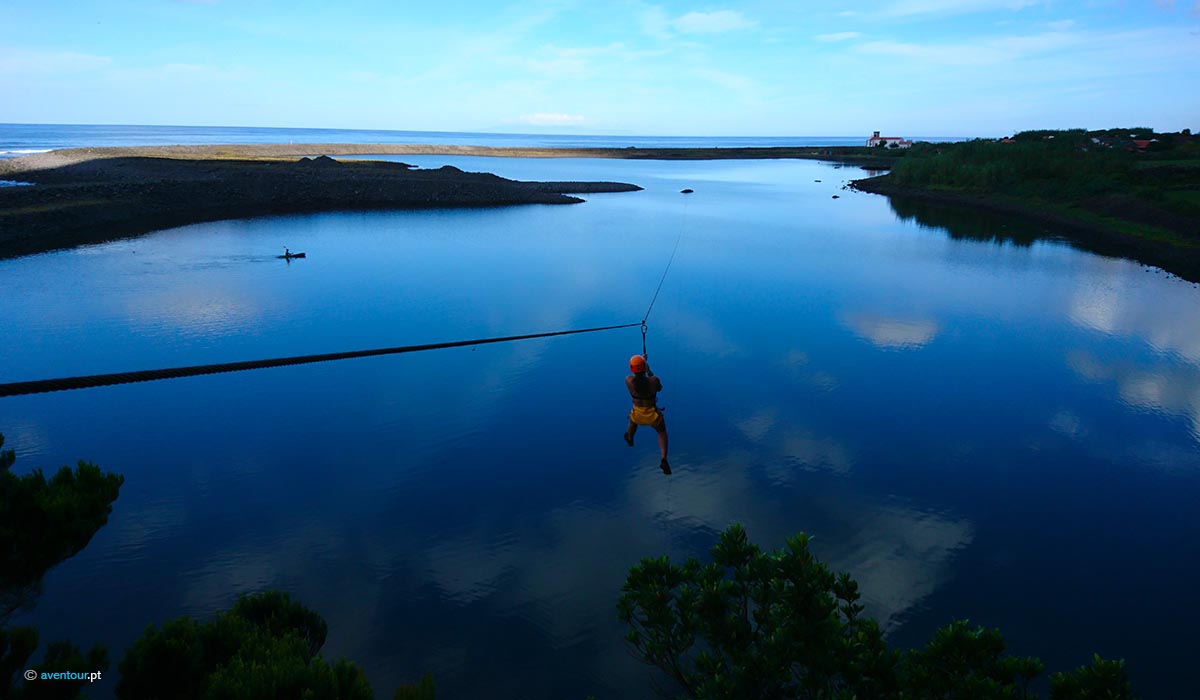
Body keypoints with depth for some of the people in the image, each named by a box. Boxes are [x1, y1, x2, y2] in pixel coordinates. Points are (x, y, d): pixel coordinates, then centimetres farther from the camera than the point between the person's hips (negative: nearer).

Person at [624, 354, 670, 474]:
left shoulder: (628, 380, -23)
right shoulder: (654, 380, -27)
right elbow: (659, 388, -3)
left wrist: (641, 360, 12)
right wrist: (649, 371, 1)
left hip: (638, 414, 1)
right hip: (653, 415, -1)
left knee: (632, 422, 38)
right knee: (662, 432, 27)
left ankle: (630, 439, 69)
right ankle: (664, 460, 10)